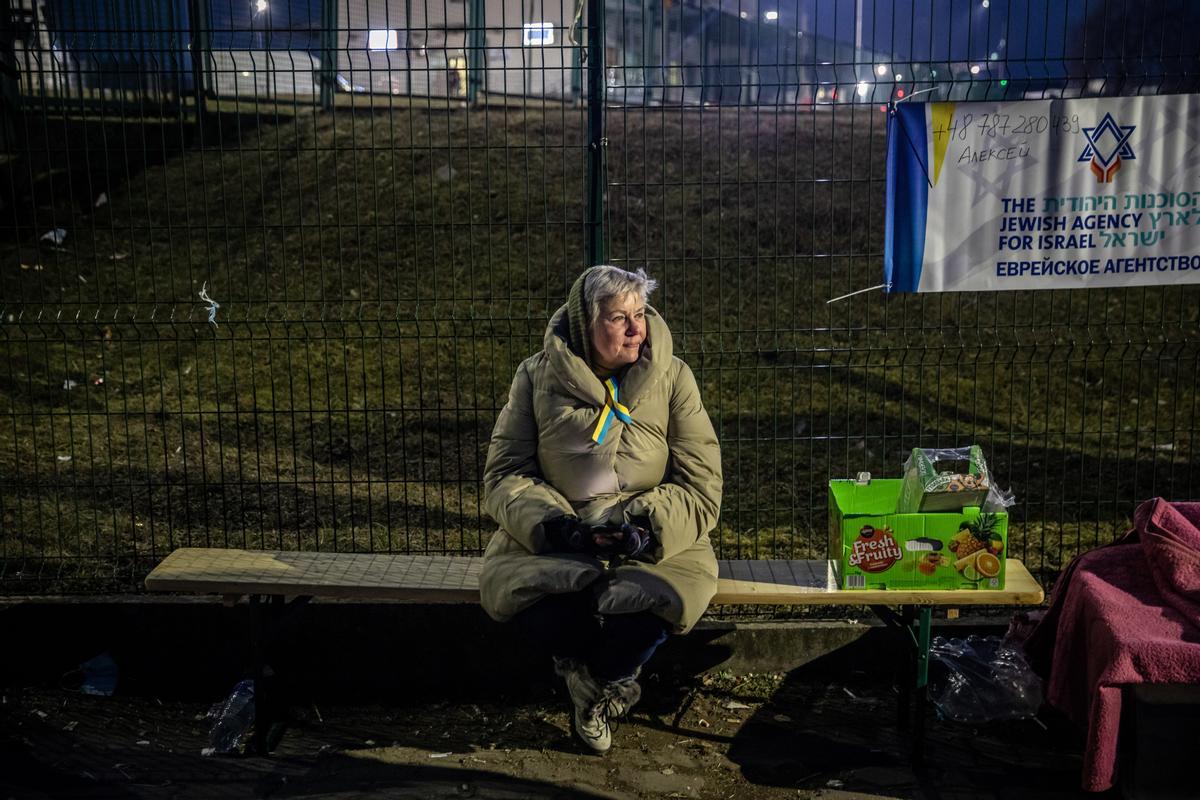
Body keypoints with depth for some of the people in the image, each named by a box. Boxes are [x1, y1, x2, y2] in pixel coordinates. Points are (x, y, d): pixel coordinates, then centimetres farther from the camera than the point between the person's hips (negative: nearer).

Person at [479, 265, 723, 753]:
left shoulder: (672, 377, 2)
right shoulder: (538, 377, 2)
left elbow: (700, 483, -2)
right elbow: (504, 474, 1)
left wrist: (649, 526, -21)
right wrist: (553, 524, -18)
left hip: (649, 541, 0)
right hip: (554, 540, 1)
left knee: (664, 596, -34)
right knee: (507, 585, -32)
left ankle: (591, 677, 4)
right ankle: (614, 679, 0)